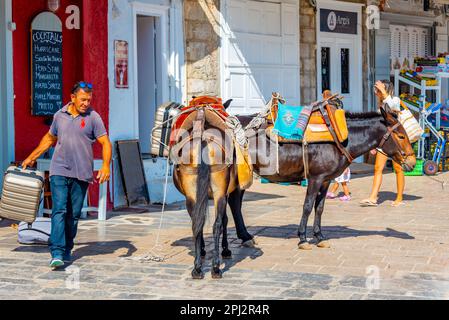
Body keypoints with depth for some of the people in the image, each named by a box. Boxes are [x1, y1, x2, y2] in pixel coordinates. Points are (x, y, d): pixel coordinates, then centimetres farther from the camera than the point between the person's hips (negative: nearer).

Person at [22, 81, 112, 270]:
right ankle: (57, 253, -17)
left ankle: (67, 250, 20)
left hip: (81, 174, 0)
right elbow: (49, 138, 24)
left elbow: (105, 143, -4)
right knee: (59, 211, -11)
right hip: (59, 171, 1)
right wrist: (31, 158, 27)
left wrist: (106, 166, -20)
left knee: (74, 215, 6)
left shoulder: (93, 118, 0)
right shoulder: (60, 115, 8)